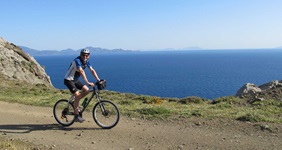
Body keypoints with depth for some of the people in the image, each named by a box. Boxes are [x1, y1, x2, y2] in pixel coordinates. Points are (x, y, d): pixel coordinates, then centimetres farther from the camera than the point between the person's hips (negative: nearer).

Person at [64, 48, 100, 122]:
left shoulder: (86, 61, -1)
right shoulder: (77, 60, -25)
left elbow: (92, 70, -3)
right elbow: (81, 71, -37)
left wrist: (98, 80, -14)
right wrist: (88, 82, -45)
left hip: (75, 80, 8)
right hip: (68, 80, -8)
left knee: (87, 90, -7)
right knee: (77, 95, -19)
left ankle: (75, 102, 13)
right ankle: (76, 115, -9)